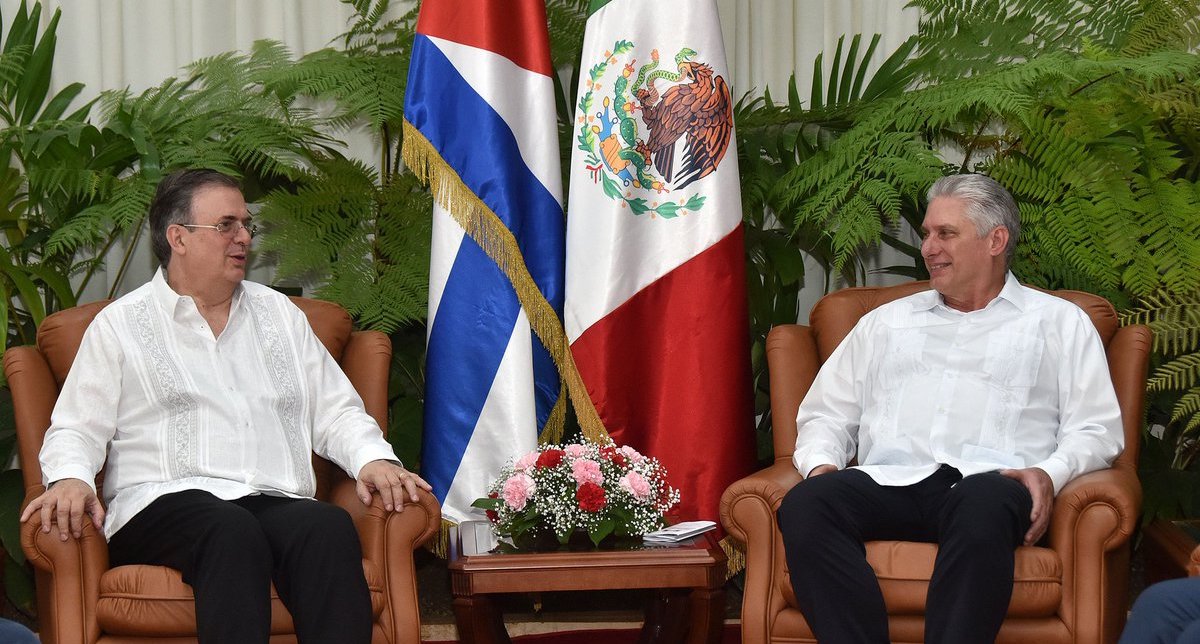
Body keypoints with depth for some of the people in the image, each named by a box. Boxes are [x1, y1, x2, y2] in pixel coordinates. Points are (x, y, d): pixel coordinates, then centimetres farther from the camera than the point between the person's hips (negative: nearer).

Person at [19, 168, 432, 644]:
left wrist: (372, 459, 3)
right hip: (164, 500, -3)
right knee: (232, 531, -39)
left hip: (276, 502, 3)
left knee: (330, 528, -33)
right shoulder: (118, 326, 14)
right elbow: (77, 430, 9)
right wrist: (69, 479, -14)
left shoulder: (280, 314, 25)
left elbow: (335, 412, 24)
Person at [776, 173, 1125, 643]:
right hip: (889, 481, 3)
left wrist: (1050, 473, -9)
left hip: (988, 481, -3)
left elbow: (1097, 428, 12)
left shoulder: (1058, 322, 22)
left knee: (983, 504, -42)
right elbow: (827, 413, 28)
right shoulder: (886, 322, 32)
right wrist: (821, 462, 5)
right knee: (806, 503, -32)